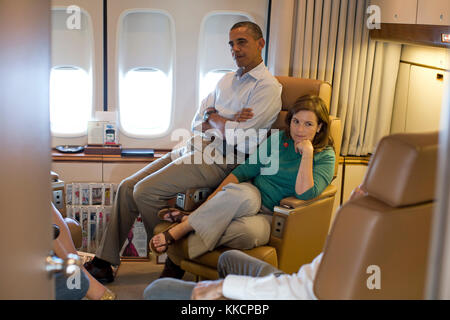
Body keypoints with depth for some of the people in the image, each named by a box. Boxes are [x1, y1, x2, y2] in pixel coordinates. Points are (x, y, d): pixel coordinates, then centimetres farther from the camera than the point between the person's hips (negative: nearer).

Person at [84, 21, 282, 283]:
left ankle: (174, 261, -3)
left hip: (219, 160, -8)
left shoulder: (268, 87, -6)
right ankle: (104, 263, 6)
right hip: (194, 148, 9)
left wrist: (214, 118, 2)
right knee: (127, 187, 0)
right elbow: (198, 123, 12)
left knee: (145, 191, -20)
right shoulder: (227, 80, 20)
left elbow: (239, 138, -16)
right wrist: (228, 122, -7)